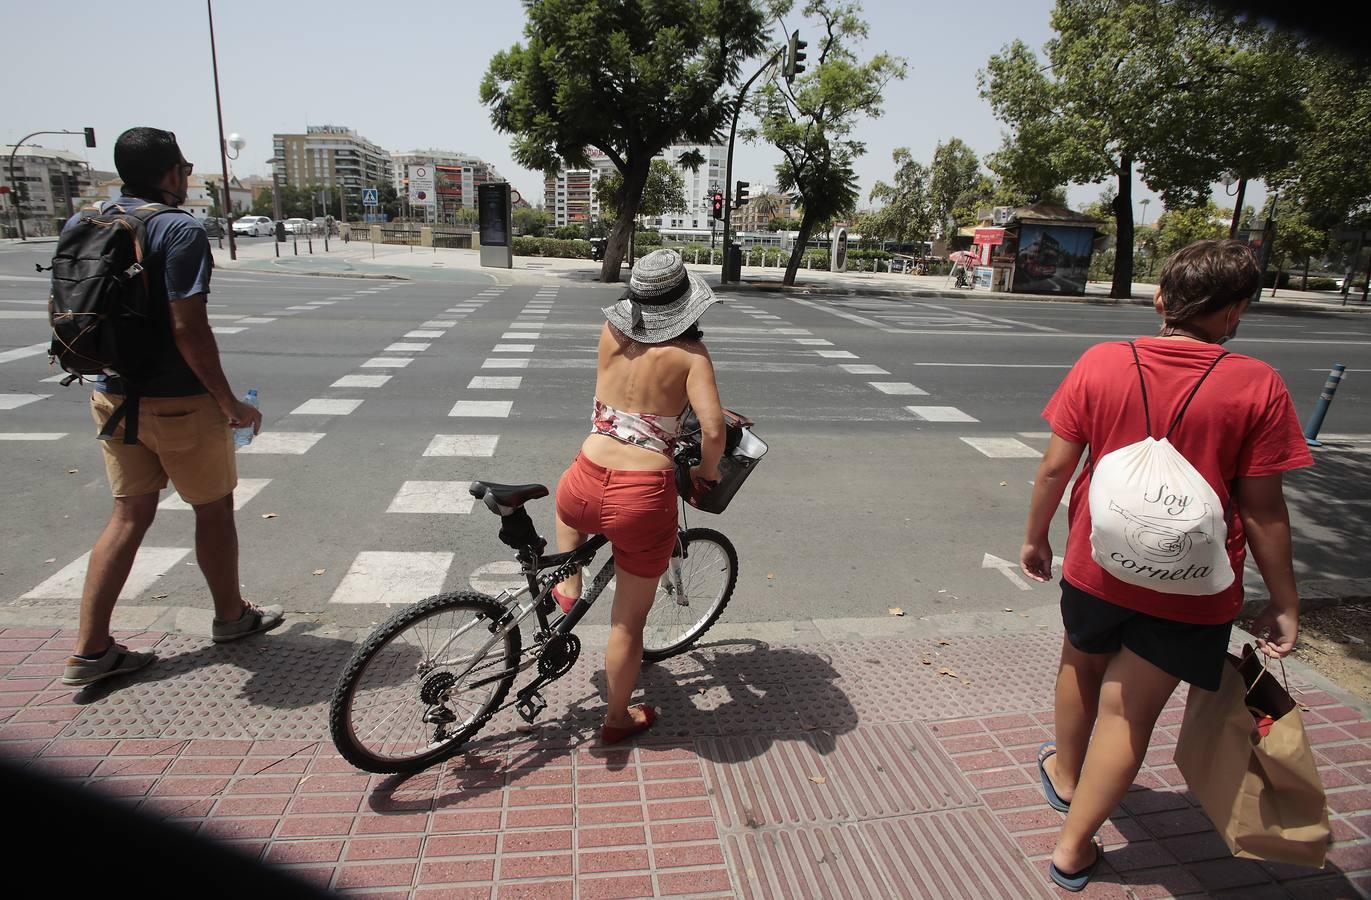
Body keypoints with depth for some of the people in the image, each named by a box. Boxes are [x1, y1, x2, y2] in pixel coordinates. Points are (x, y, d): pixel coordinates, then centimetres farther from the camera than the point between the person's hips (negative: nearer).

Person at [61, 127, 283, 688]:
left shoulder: (83, 223, 7)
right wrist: (232, 404, -16)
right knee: (214, 508, 12)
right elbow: (188, 329, -23)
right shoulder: (181, 230, -17)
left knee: (129, 515, 15)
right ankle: (230, 615, 29)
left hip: (113, 397, 7)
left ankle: (89, 649, 15)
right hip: (178, 401, -7)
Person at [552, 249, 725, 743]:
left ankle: (568, 587, 34)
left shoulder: (611, 332, 8)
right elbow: (713, 431, -17)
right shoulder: (690, 353, -5)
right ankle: (617, 719, 37)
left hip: (585, 487, 3)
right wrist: (707, 471, 5)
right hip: (644, 501, -3)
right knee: (628, 622, 18)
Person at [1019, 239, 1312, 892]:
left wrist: (1035, 537, 9)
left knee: (1081, 666, 28)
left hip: (1097, 564, 2)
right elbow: (1262, 508, -9)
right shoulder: (1256, 386, -13)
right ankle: (1073, 846, 23)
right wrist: (1284, 602, 3)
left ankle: (1065, 774, 52)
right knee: (1129, 713, 11)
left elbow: (1055, 466, -6)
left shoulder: (1101, 364, -9)